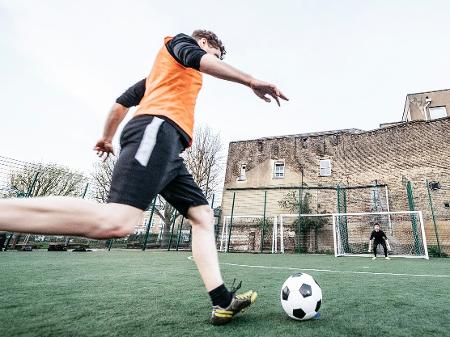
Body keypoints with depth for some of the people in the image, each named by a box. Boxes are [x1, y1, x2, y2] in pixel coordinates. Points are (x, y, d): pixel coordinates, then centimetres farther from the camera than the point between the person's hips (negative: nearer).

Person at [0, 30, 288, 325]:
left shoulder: (161, 73, 39)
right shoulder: (180, 41, 19)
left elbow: (123, 101, 38)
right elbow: (197, 58, -7)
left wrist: (107, 137, 45)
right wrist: (251, 81, -11)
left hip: (169, 150, 10)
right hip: (158, 129, -10)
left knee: (202, 215, 4)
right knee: (115, 223, -28)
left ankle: (222, 302, 3)